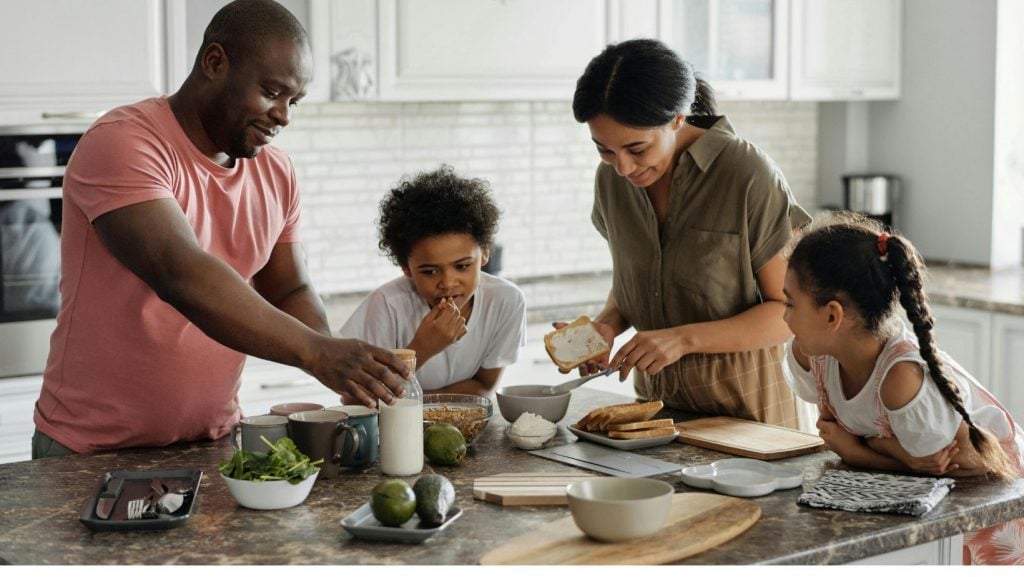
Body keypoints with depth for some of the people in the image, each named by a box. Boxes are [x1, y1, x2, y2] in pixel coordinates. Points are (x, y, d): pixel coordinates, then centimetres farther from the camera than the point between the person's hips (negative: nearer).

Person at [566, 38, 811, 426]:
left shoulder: (748, 175, -15)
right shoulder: (612, 179, 1)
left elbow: (791, 311, -12)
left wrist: (685, 338, -23)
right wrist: (607, 325, -6)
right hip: (655, 396, 2)